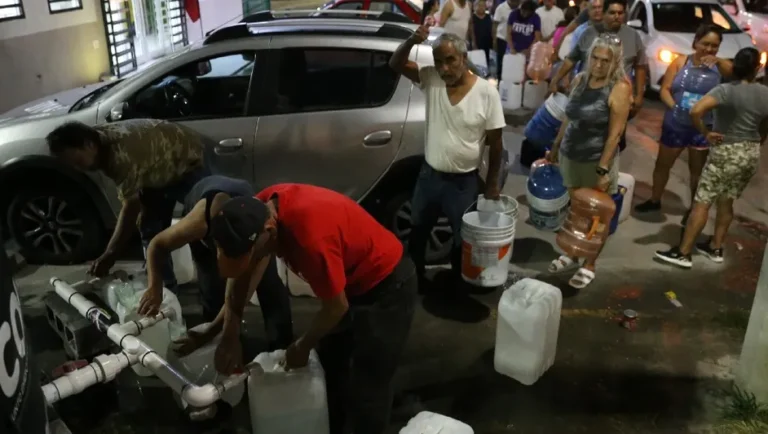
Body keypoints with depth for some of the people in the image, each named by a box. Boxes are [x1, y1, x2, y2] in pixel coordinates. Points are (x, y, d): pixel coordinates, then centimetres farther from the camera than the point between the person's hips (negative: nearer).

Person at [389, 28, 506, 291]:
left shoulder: (486, 92, -14)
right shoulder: (431, 79, -6)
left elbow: (495, 143, -9)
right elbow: (396, 64, -11)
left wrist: (492, 184, -5)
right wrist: (412, 41, -30)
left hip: (464, 181, -3)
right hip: (429, 175, 3)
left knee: (462, 239, 14)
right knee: (417, 233, 19)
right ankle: (414, 279, 42)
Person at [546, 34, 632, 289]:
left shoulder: (620, 87, -15)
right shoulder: (580, 79, 2)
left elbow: (615, 133, -17)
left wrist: (603, 169, -20)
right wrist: (556, 147, 14)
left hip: (596, 160, -5)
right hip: (570, 156, 5)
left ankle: (589, 266, 22)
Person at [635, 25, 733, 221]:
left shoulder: (720, 66, -3)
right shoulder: (681, 61, -1)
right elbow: (664, 89, -5)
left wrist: (718, 62, -38)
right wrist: (674, 106, -22)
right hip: (675, 125, 2)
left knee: (697, 170, 10)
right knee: (662, 164, 16)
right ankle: (654, 200, 36)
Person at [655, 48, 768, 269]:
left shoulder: (726, 90, -16)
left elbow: (696, 111, -31)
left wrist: (706, 133, -16)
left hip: (726, 152, -7)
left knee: (702, 202, -5)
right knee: (726, 202, 18)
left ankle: (683, 253, -4)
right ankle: (715, 248, 26)